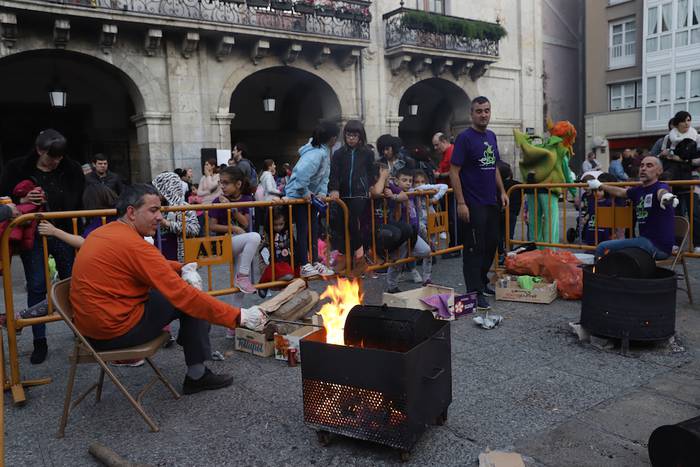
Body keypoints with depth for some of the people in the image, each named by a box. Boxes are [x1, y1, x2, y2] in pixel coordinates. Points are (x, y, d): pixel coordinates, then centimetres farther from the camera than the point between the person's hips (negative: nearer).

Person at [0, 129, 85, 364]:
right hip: (33, 236, 0)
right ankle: (39, 342, 12)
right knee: (36, 287, 2)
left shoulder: (72, 170, -1)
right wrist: (22, 200, -17)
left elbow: (78, 203, 0)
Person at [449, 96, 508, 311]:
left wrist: (502, 192, 14)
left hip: (492, 202, 8)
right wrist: (461, 203, -19)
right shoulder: (464, 138, -10)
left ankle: (482, 282, 32)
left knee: (491, 244, 15)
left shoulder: (491, 136, 13)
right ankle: (475, 293, 7)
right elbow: (454, 172, -14)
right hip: (473, 204, -8)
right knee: (474, 248, -2)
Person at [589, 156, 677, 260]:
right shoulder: (638, 190, 11)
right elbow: (619, 192, 31)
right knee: (603, 248, 14)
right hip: (644, 239, 8)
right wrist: (599, 185, 45)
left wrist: (666, 197, -61)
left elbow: (662, 193, -37)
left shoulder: (660, 187, -12)